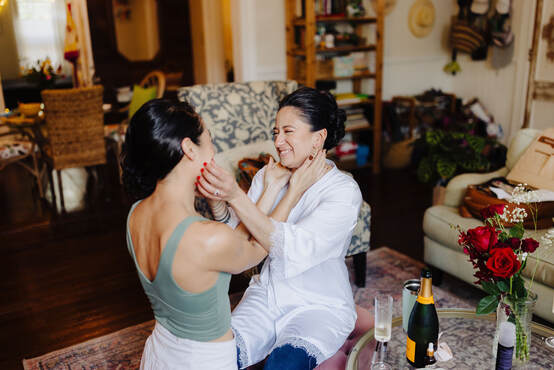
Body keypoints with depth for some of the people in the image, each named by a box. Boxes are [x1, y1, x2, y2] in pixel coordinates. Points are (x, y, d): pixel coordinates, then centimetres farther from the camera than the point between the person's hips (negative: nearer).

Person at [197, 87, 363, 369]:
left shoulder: (344, 191, -17)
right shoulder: (268, 175, -1)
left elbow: (293, 250, -30)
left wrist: (236, 196, -37)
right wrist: (217, 201, -24)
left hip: (320, 306, -3)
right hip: (266, 294, 4)